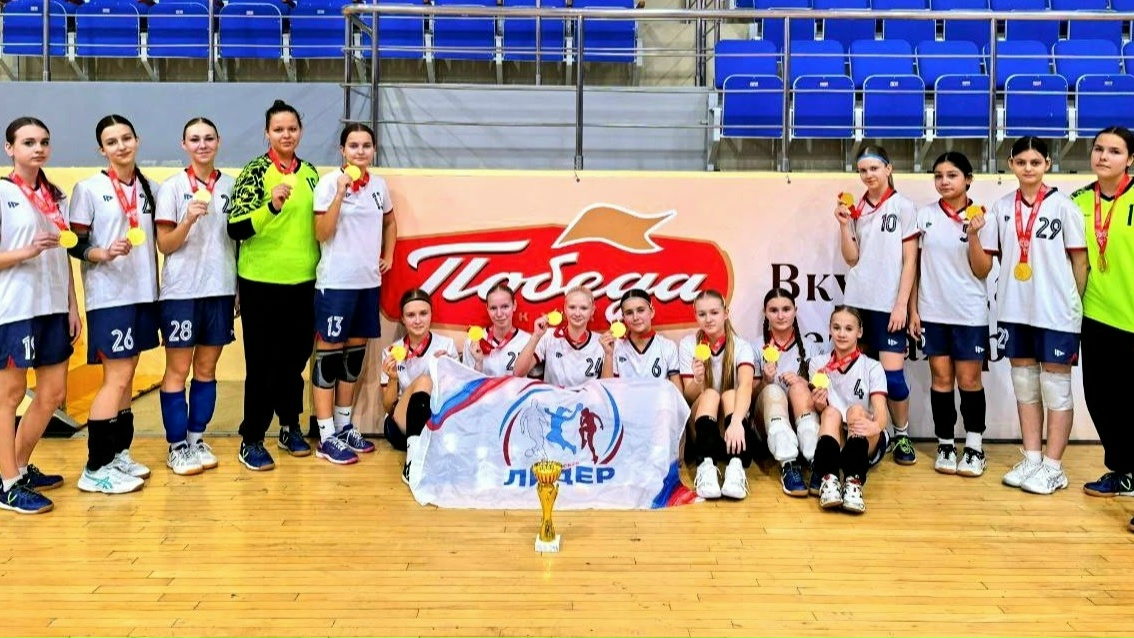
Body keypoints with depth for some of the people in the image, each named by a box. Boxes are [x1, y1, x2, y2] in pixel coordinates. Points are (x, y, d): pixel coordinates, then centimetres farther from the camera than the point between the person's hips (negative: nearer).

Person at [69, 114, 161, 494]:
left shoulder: (150, 189, 9)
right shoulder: (88, 189, -5)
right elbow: (75, 245, -6)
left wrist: (158, 285, 10)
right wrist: (104, 254, -25)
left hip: (143, 293, 5)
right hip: (109, 297, -5)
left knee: (126, 376, 10)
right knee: (117, 379, -7)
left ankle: (119, 453, 20)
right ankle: (95, 469, 0)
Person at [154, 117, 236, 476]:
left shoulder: (231, 186, 6)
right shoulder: (172, 187, -2)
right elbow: (164, 245, -4)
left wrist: (239, 288, 9)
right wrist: (188, 221, -22)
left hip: (221, 289, 3)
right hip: (181, 291, -3)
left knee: (207, 369, 10)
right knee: (178, 370, 2)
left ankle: (197, 439, 20)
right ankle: (176, 447, 10)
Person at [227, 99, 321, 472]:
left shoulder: (309, 173, 9)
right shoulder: (254, 172, -8)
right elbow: (235, 228, -15)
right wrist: (271, 206, -29)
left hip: (303, 281, 5)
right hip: (262, 281, -5)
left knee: (295, 359, 14)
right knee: (262, 363, 1)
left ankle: (290, 427, 29)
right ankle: (251, 440, 10)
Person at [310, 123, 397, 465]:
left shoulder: (379, 185, 7)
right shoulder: (329, 183, -9)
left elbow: (390, 222, 24)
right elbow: (322, 234, -16)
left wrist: (388, 255, 12)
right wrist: (340, 192, -23)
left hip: (368, 281, 6)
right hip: (336, 282, -6)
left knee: (355, 351, 13)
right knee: (329, 353, -1)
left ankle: (344, 426, 26)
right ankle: (326, 437, 5)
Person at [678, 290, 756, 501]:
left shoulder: (741, 346, -6)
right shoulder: (688, 345, -2)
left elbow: (745, 385, -26)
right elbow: (688, 397, -7)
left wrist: (736, 421, -45)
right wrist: (697, 380, -31)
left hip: (730, 427, 0)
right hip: (701, 429, 0)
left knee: (730, 394, -28)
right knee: (710, 394, -28)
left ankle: (736, 466, -50)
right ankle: (705, 466, -50)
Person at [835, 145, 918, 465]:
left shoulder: (904, 208, -1)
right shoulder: (856, 210, 10)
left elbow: (910, 262, -3)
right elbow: (852, 258, 5)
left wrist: (902, 305, -10)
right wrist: (844, 224, -7)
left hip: (888, 304, -3)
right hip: (857, 302, 3)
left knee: (892, 374, -8)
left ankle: (902, 435, 10)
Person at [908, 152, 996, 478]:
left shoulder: (982, 218, -2)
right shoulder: (925, 215, 4)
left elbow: (982, 271, -5)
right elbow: (914, 265, 6)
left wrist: (973, 235, -18)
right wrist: (913, 309, 3)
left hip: (969, 314, -2)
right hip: (933, 312, 2)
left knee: (969, 381, 3)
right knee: (941, 379, 6)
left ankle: (974, 447, 14)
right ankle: (945, 446, 16)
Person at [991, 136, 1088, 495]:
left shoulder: (1063, 206, -5)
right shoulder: (1002, 207, 6)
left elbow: (1079, 260, -3)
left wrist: (1076, 304, -6)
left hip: (1055, 311, -4)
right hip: (1015, 310, 5)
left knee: (1055, 387, 3)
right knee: (1024, 384, 11)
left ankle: (1053, 467, 10)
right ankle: (1031, 459, 21)